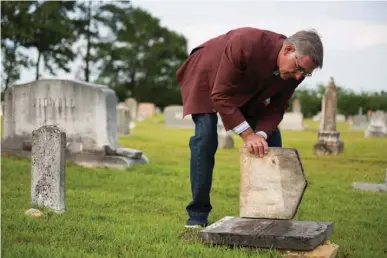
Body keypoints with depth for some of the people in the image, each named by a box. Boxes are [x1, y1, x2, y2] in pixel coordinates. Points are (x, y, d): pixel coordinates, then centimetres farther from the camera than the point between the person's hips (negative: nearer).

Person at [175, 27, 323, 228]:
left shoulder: (294, 72, -22)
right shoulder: (245, 44, -41)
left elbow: (277, 108, -12)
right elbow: (221, 95, -37)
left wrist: (261, 134, -31)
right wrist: (248, 134, -40)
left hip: (245, 90, 6)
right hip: (206, 77, -6)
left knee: (271, 139, -3)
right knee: (205, 138, -22)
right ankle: (198, 213, -8)